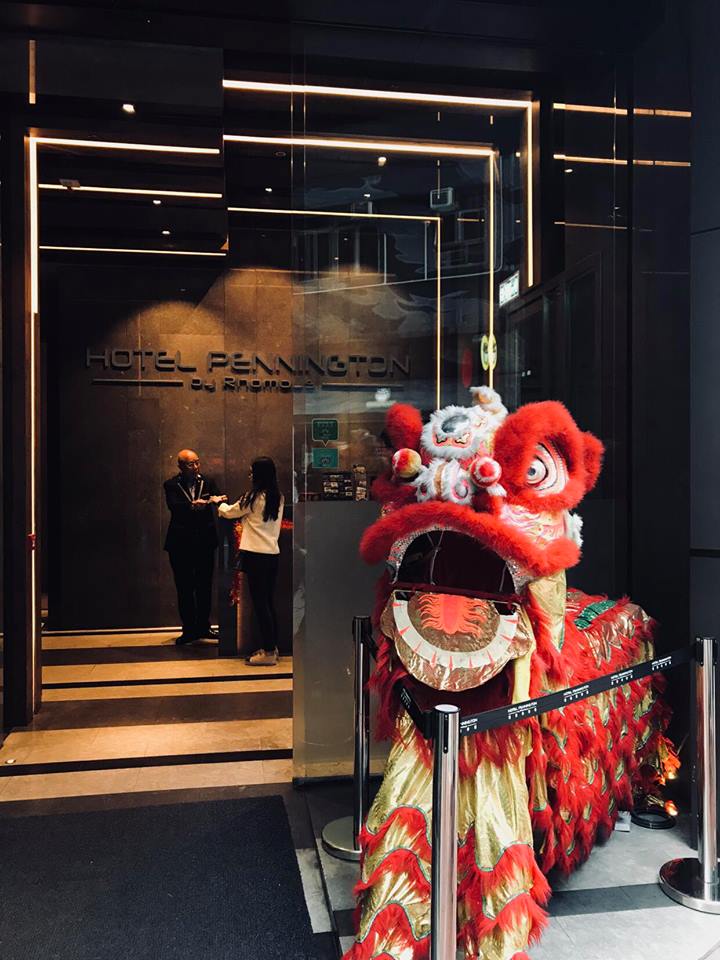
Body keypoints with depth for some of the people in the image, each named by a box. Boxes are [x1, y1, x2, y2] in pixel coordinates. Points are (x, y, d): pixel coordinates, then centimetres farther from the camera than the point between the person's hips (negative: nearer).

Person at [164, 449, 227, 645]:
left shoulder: (208, 481, 5)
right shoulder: (171, 485, -3)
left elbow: (217, 497, -7)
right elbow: (173, 505, -20)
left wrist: (219, 500, -31)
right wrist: (192, 505, -38)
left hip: (205, 542, 2)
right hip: (181, 543, -2)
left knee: (205, 586, 10)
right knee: (184, 588, 5)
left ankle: (203, 626, 23)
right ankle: (189, 629, 16)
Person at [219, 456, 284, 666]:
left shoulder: (254, 497, -11)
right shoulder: (278, 497, 8)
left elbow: (229, 512, 4)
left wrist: (220, 503, 25)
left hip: (255, 555, -7)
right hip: (273, 553, 7)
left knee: (260, 603, -2)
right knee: (269, 602, 15)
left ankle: (268, 652, -1)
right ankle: (272, 647, 22)